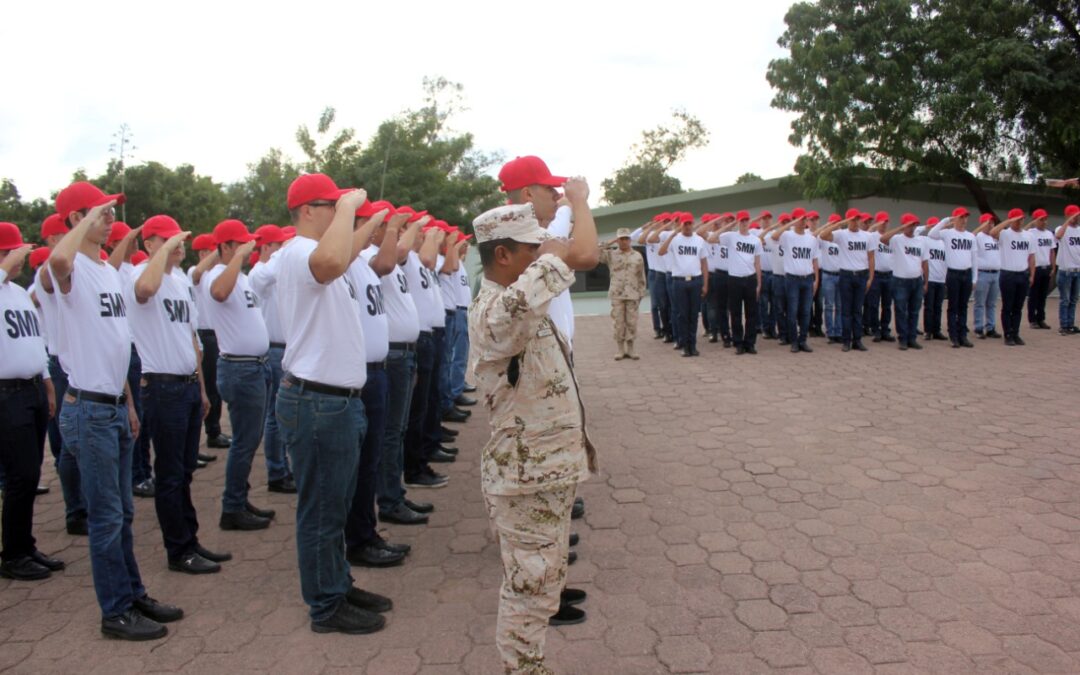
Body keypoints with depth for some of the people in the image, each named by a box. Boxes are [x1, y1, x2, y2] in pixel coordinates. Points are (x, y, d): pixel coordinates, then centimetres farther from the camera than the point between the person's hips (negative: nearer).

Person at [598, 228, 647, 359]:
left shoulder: (637, 256, 8)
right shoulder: (611, 255, 4)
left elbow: (641, 277, 9)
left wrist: (641, 293, 5)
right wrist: (610, 243, -5)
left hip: (633, 294, 1)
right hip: (616, 294, -1)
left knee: (632, 322, 3)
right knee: (618, 322, 2)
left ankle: (630, 349, 12)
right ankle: (620, 350, 10)